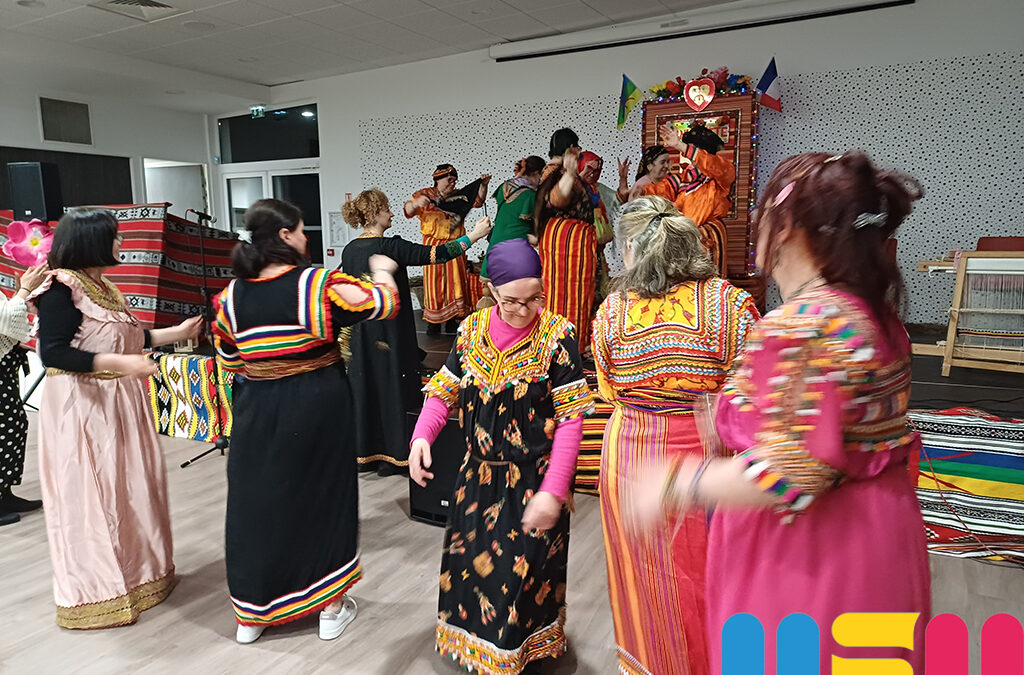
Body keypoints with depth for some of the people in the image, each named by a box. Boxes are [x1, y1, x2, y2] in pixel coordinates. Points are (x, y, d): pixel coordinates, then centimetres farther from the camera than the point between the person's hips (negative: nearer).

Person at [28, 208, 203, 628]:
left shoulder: (101, 285, 11)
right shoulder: (61, 288, -15)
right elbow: (53, 352, -22)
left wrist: (177, 333, 17)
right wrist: (120, 363, -31)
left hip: (119, 403, 9)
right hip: (82, 407, -9)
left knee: (130, 489, 16)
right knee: (89, 496, 1)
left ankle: (135, 573, 31)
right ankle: (94, 593, 15)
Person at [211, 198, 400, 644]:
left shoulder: (233, 294, -2)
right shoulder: (317, 284, -15)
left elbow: (229, 360, 6)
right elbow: (383, 304, -7)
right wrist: (381, 269, 12)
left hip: (257, 409, 3)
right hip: (317, 407, -3)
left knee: (258, 500, 15)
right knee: (323, 496, 13)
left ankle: (252, 614, 29)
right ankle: (332, 608, 26)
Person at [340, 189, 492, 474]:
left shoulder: (349, 250, 5)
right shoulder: (389, 246, -16)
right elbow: (433, 255, -20)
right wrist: (474, 235, -14)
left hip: (360, 332, 7)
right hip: (389, 331, -7)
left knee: (364, 385, 13)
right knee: (391, 385, 3)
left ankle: (364, 452, 23)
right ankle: (391, 457, 11)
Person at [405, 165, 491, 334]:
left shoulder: (458, 196, 13)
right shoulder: (426, 194, -1)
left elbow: (477, 201, 19)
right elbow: (408, 211, -12)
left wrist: (483, 185, 4)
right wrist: (416, 203, -34)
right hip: (434, 247, -4)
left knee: (455, 281, 4)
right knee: (435, 282, -4)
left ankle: (452, 321, 12)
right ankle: (433, 322, 3)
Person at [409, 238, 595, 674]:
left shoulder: (556, 336, -15)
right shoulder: (472, 330, -3)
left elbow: (570, 420, -15)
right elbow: (445, 390, 4)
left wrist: (553, 491, -20)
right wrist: (422, 434, -15)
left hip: (533, 479, -4)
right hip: (480, 474, 5)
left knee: (523, 572, 6)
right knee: (470, 564, 18)